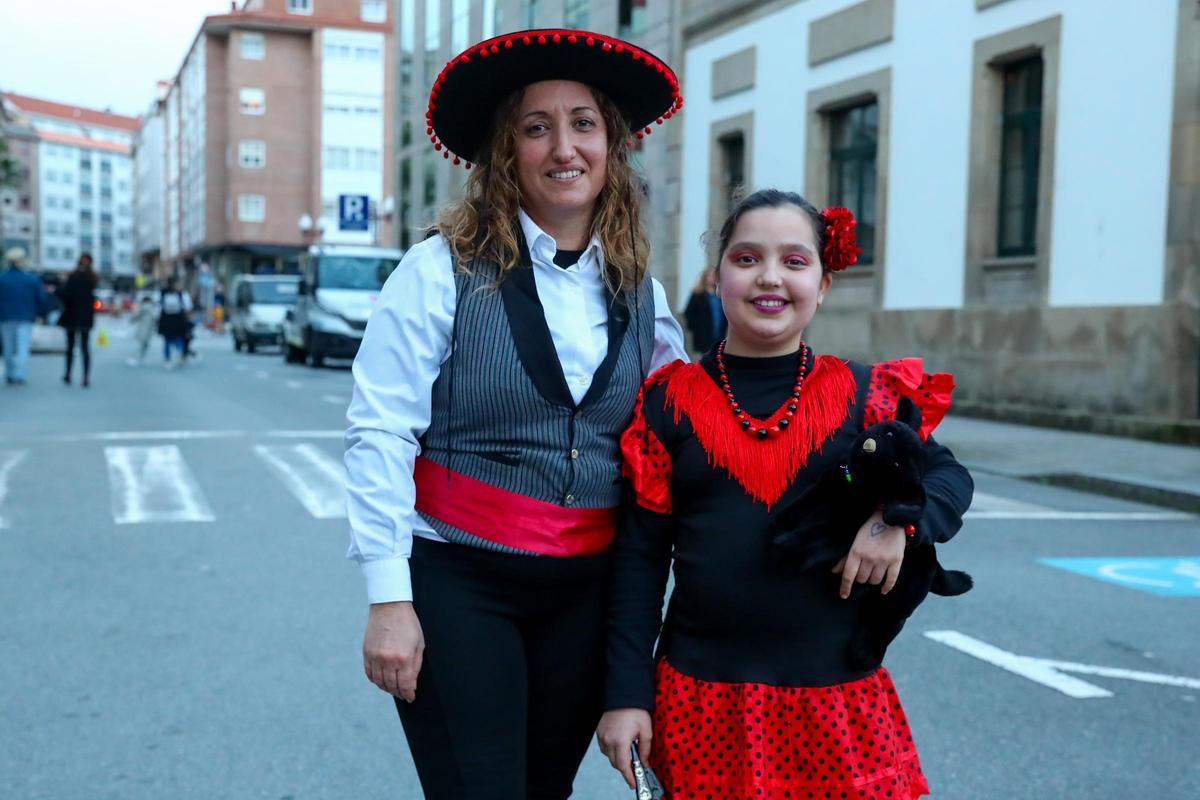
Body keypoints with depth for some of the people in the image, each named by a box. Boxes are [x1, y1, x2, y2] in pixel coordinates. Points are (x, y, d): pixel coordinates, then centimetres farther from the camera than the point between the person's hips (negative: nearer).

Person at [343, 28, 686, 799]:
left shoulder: (640, 291, 5)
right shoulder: (444, 269, -9)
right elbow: (379, 434, -12)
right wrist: (389, 600, -16)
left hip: (586, 591, 5)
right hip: (456, 582, -4)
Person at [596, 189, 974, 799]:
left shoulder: (859, 397, 0)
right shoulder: (671, 401, -1)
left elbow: (949, 478, 11)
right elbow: (639, 559, 0)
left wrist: (896, 520, -12)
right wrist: (626, 695, -3)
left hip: (838, 692, 1)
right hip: (697, 693, 0)